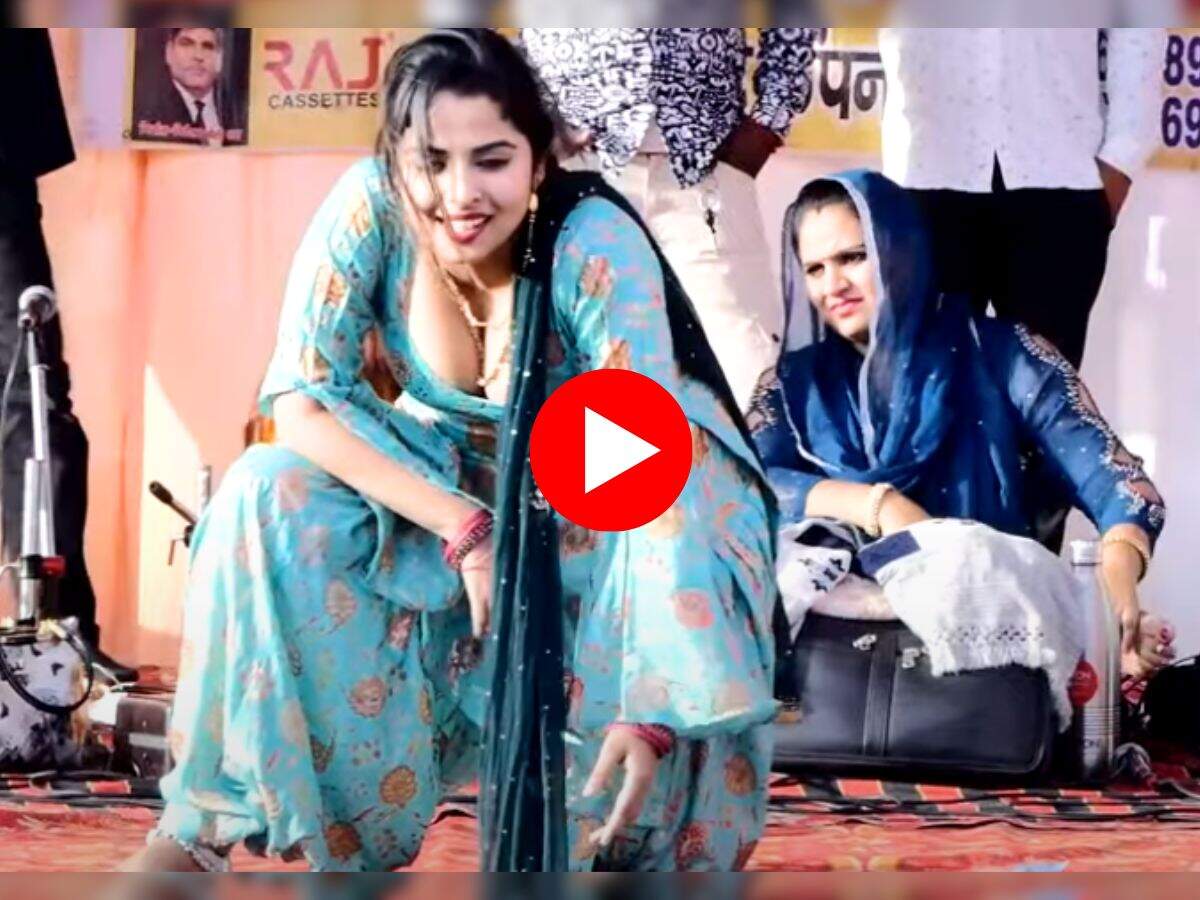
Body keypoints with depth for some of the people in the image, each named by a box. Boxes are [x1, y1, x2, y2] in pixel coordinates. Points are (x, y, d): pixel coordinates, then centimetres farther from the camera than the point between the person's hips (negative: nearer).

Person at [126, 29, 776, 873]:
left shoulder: (597, 245, -31)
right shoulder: (369, 207, -23)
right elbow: (301, 408, -21)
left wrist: (652, 703, -44)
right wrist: (467, 528, -30)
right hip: (441, 481, 2)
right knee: (271, 493, -25)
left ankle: (624, 841, -8)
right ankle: (208, 819, -13)